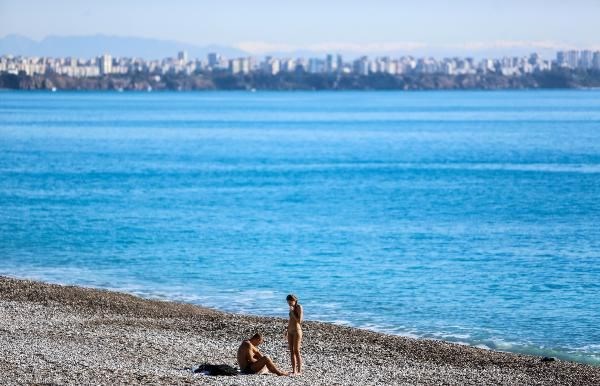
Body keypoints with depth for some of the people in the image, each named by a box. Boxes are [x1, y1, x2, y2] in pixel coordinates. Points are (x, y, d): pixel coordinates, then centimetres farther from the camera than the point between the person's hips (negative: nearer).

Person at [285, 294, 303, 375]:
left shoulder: (299, 307, -11)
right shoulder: (292, 307, 10)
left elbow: (299, 320, -18)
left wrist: (292, 312, -17)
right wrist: (287, 329, 20)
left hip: (297, 331, -8)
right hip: (290, 331, 8)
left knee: (296, 351, -7)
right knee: (291, 351, 6)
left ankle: (299, 370, -2)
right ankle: (294, 370, 10)